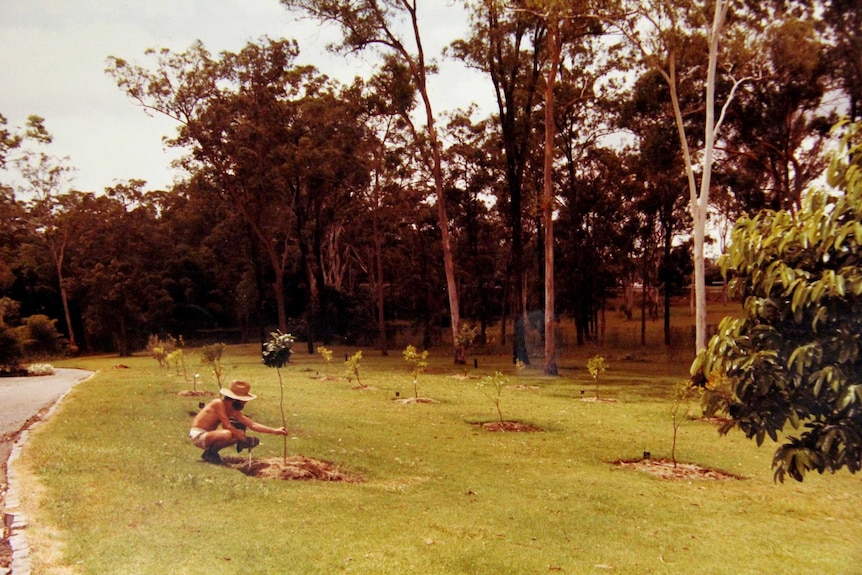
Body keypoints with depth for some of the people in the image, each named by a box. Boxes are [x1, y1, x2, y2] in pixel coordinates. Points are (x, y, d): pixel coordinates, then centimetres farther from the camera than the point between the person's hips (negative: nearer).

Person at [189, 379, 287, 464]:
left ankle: (212, 451, 9)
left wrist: (274, 431, -6)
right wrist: (245, 439, -25)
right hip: (198, 435, -9)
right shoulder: (218, 403, -20)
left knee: (241, 432, 7)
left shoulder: (234, 411, 4)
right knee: (227, 434, -35)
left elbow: (252, 425, 0)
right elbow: (228, 426, -25)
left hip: (208, 435, 9)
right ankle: (209, 453, -8)